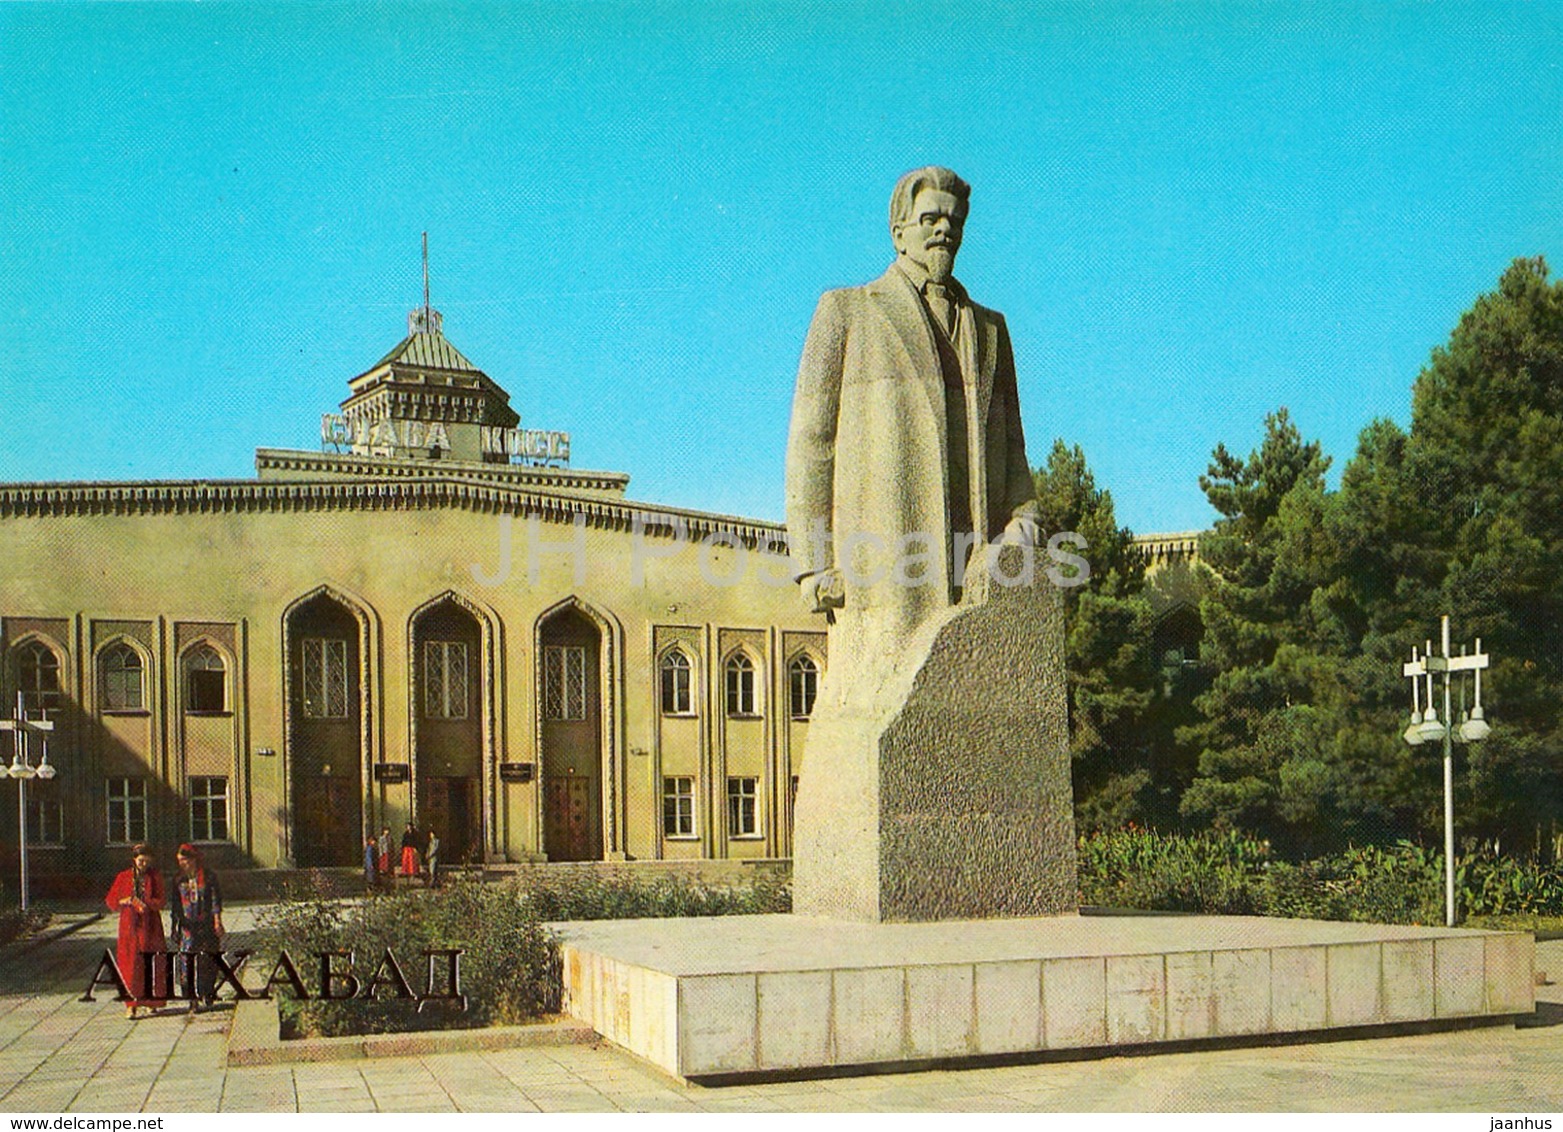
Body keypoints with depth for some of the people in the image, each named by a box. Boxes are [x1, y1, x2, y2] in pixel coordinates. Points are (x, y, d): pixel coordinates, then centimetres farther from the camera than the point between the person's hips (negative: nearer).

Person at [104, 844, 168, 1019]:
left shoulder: (155, 878, 4)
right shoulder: (123, 878, 4)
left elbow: (160, 902, -4)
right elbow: (110, 901, 6)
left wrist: (145, 902, -22)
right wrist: (124, 902, -14)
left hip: (150, 927, 0)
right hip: (130, 927, 0)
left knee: (152, 965, 1)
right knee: (130, 964, -6)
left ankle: (151, 1001, 14)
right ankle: (131, 1005, -4)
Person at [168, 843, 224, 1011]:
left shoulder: (209, 877, 2)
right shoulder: (179, 880, 11)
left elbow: (215, 900, -2)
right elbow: (175, 907, 15)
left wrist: (217, 921, -10)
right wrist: (174, 928, 13)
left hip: (206, 926, -2)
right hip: (187, 926, 2)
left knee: (208, 961, -3)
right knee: (187, 963, -4)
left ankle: (207, 993, 10)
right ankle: (193, 998, -1)